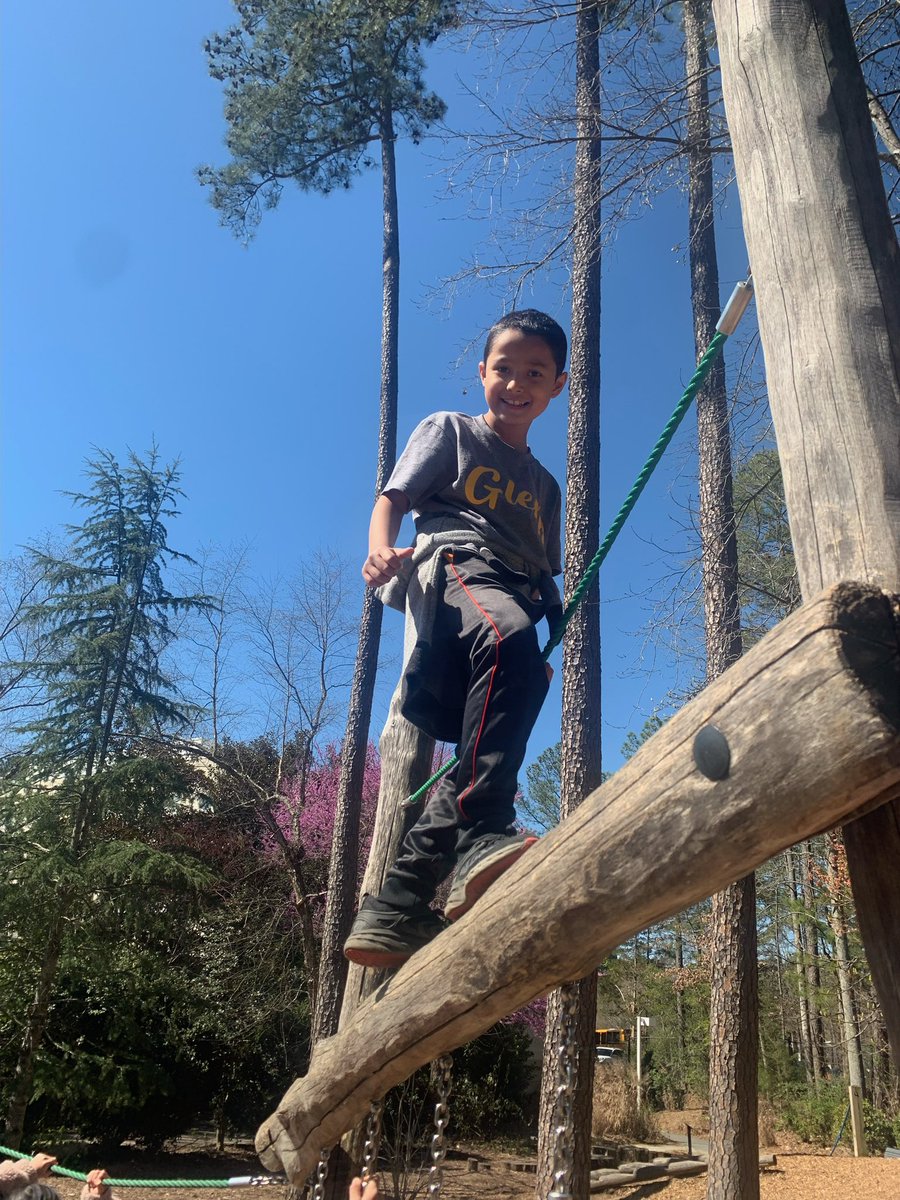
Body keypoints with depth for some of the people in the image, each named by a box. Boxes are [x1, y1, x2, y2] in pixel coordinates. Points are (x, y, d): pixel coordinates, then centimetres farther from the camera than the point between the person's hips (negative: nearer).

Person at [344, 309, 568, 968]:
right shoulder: (450, 431, 21)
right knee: (509, 638, -41)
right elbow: (393, 498, 8)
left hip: (514, 605, 6)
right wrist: (382, 548, -16)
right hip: (450, 567, -5)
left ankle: (393, 910, -4)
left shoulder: (545, 485, 34)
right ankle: (484, 836, -46)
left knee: (480, 760, -12)